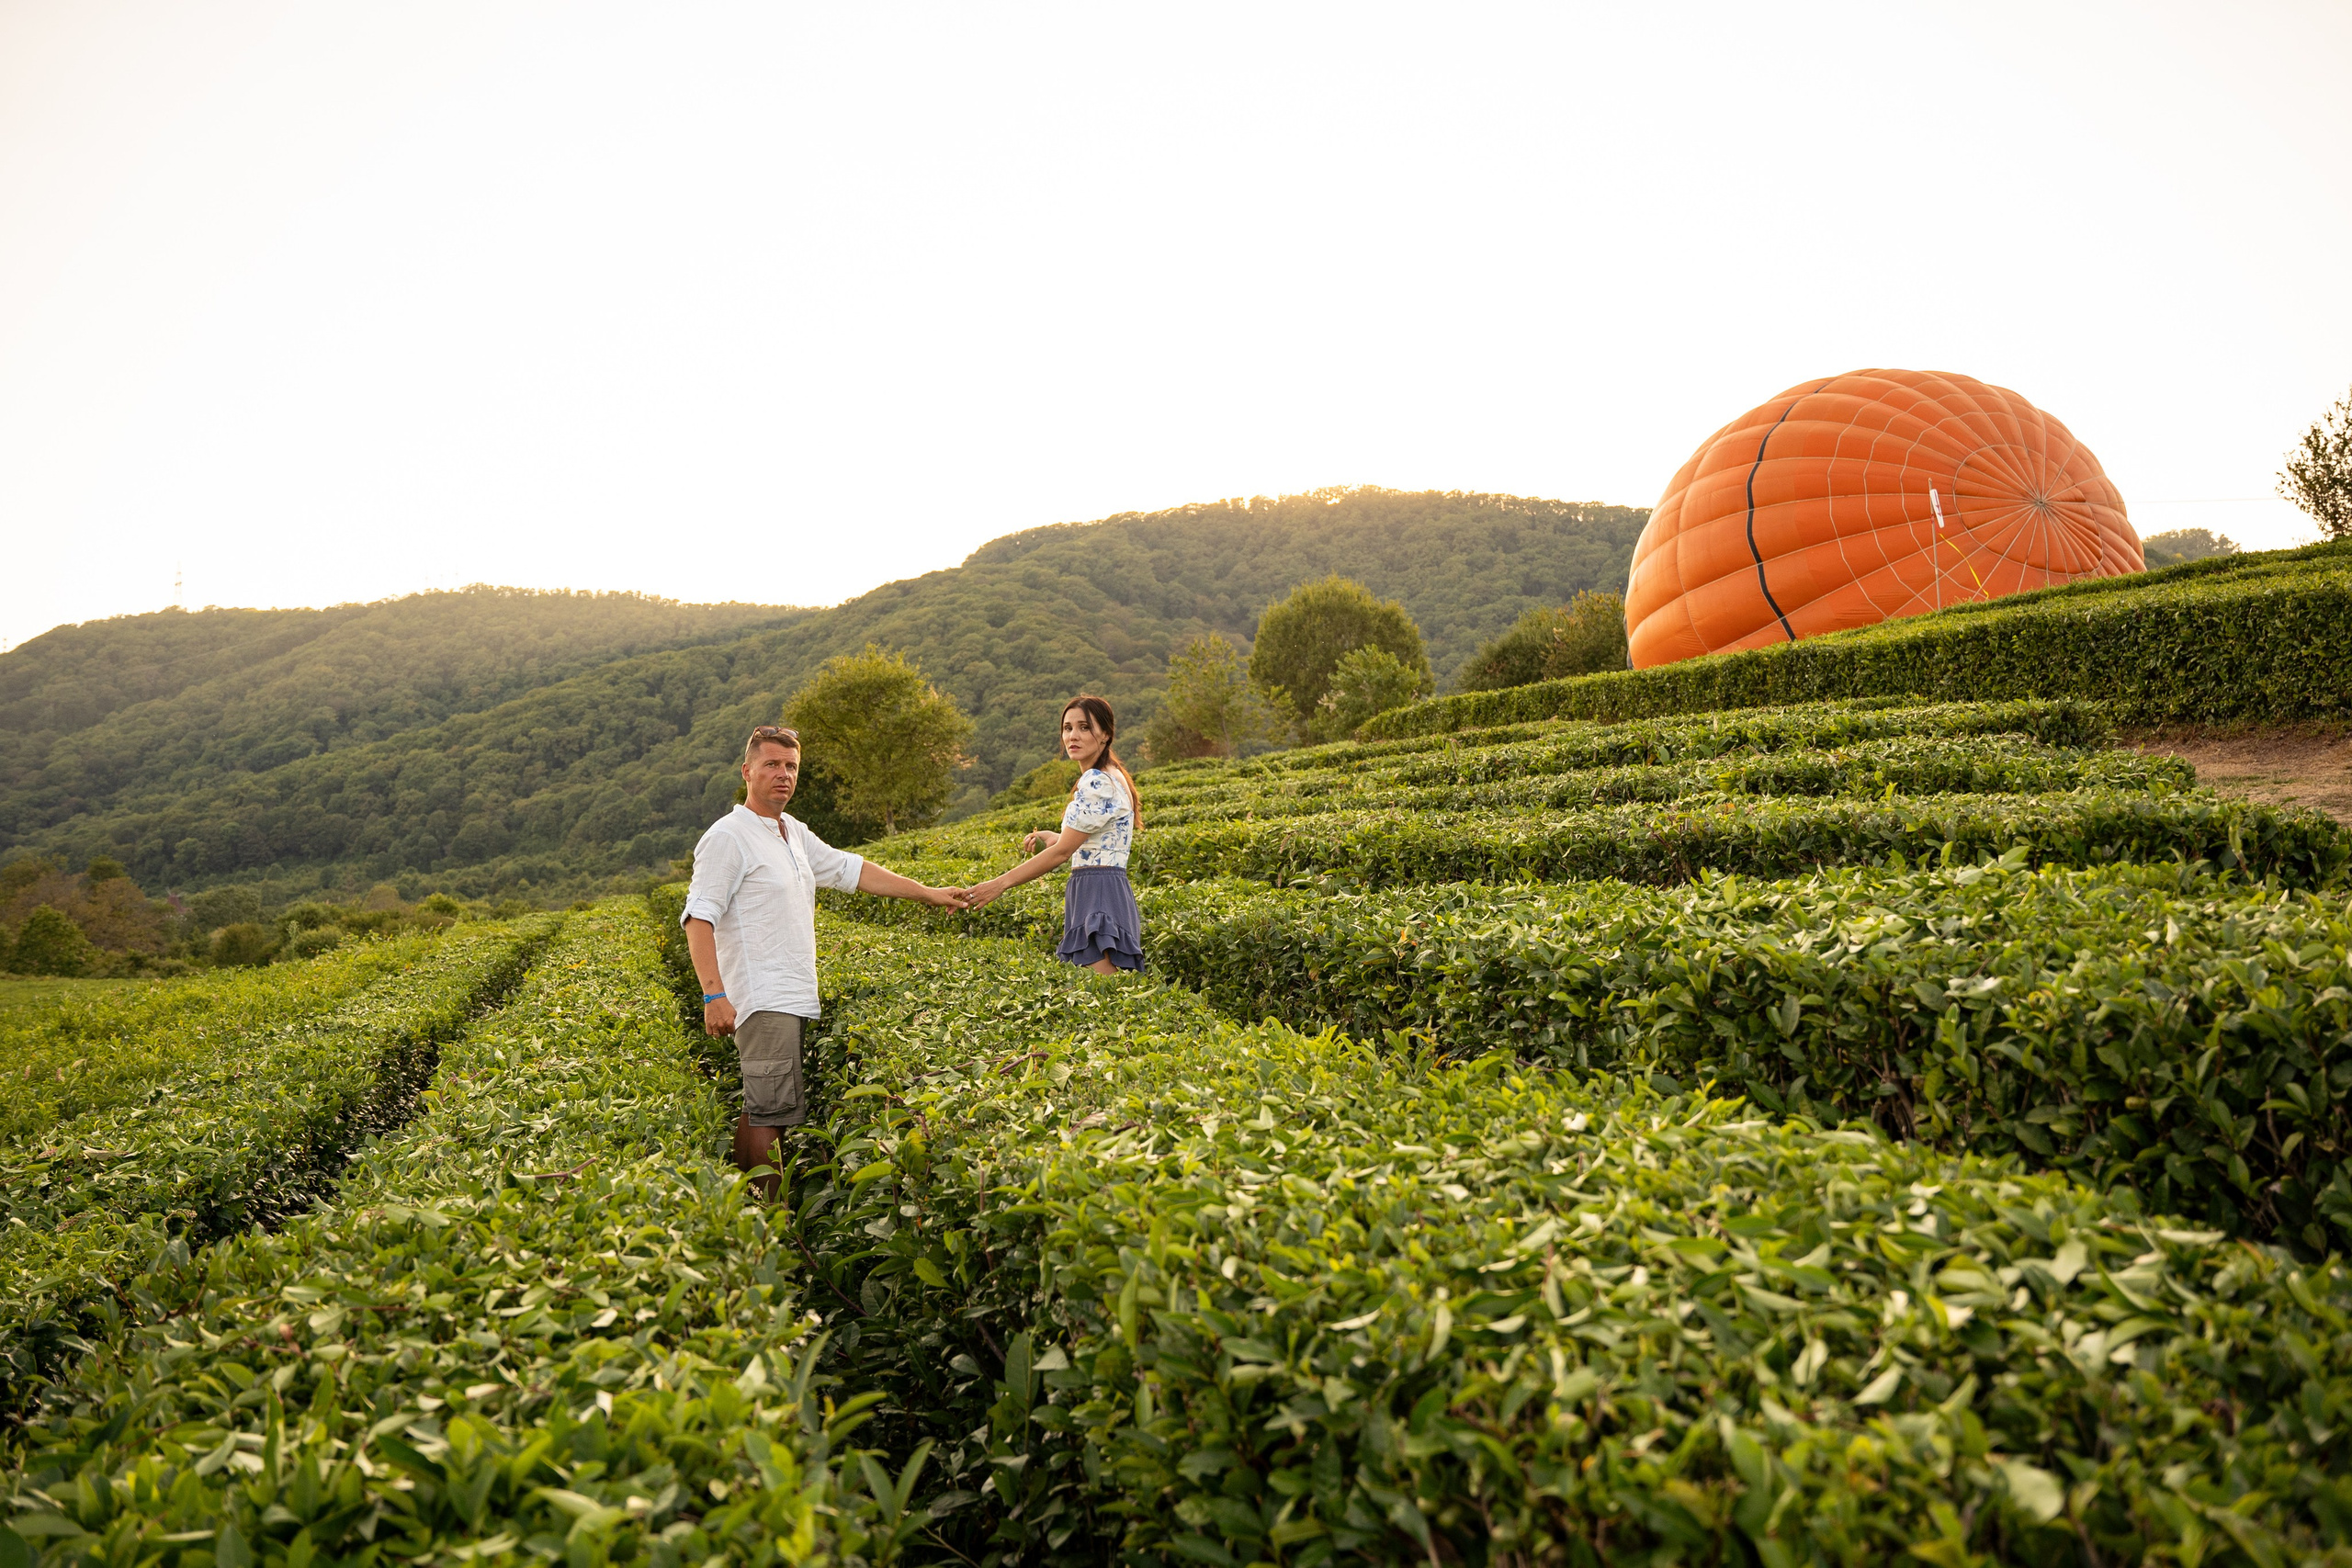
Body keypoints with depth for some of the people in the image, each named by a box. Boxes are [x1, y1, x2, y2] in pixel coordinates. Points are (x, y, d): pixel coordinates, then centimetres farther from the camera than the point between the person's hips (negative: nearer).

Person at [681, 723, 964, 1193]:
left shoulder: (794, 832, 18)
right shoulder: (728, 836, -8)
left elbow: (850, 869, 25)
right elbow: (699, 917, -14)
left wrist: (927, 893, 23)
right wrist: (714, 994, -24)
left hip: (795, 1000, 9)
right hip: (762, 1000, -9)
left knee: (762, 1111, 8)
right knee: (772, 1111, -11)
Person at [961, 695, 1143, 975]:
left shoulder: (1097, 782, -14)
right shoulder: (1111, 776, 18)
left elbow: (1062, 852, -16)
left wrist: (999, 884, -14)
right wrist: (1052, 836, 22)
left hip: (1096, 897, -10)